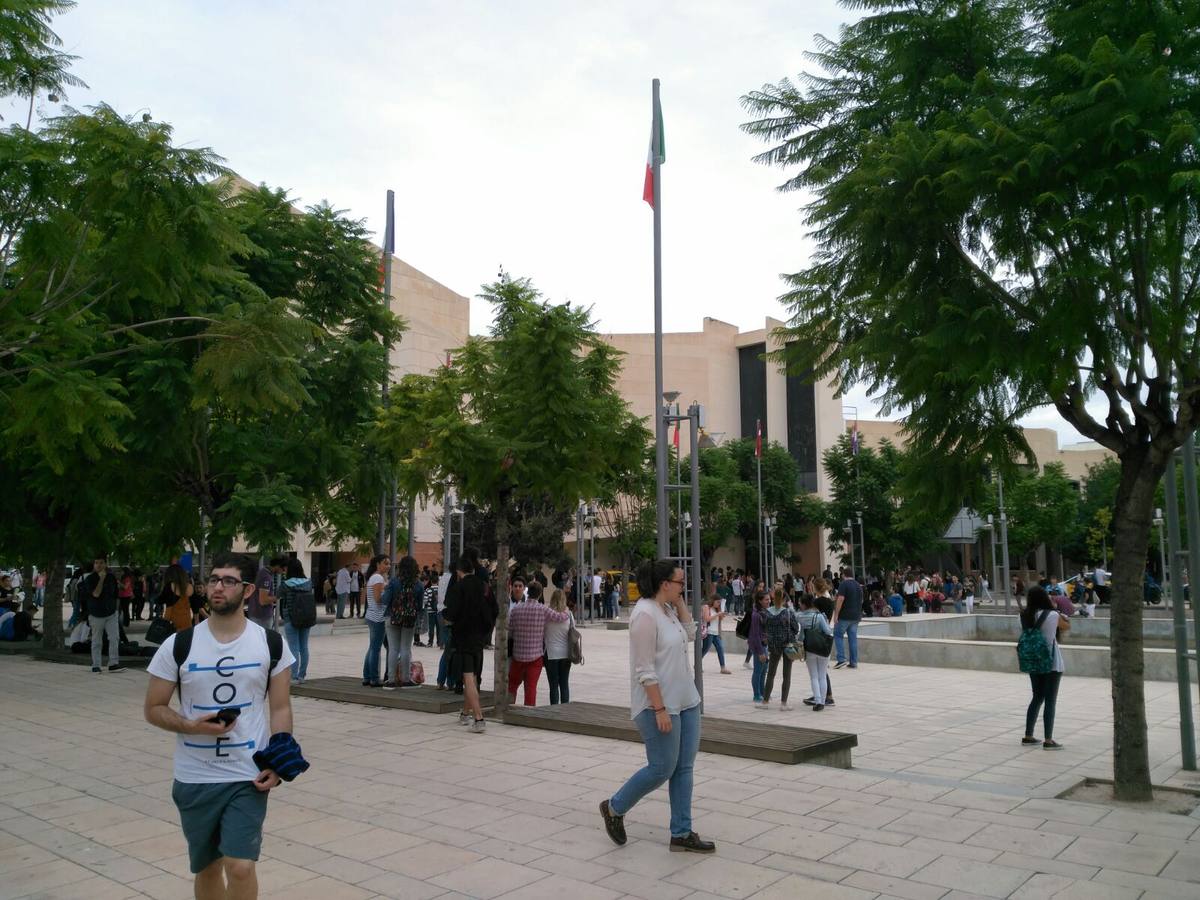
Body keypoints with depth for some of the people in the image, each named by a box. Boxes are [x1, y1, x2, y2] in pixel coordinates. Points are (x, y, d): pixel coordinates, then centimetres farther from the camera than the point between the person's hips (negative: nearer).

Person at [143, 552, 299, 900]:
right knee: (207, 868, 15)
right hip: (194, 779, 2)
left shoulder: (270, 643, -3)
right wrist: (192, 726, -16)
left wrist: (276, 763, -10)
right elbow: (153, 709, 2)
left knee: (240, 867, -10)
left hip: (249, 776, -1)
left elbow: (281, 708, 2)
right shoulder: (178, 645, -5)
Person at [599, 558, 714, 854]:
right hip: (659, 705, -9)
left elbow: (690, 635, 15)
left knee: (684, 768, 10)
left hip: (686, 702, 9)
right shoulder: (645, 614, -19)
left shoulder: (668, 609, 8)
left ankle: (681, 834, 18)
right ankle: (614, 808, 21)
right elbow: (645, 670, -20)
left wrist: (680, 603, 5)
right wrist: (660, 709, -21)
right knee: (661, 769, 0)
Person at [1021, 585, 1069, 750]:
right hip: (1051, 662, -5)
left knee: (1037, 698, 17)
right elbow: (1067, 625, 4)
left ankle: (1028, 736, 20)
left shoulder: (1025, 616, -1)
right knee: (1050, 701, 0)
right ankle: (1048, 740, 0)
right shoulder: (1052, 615, -14)